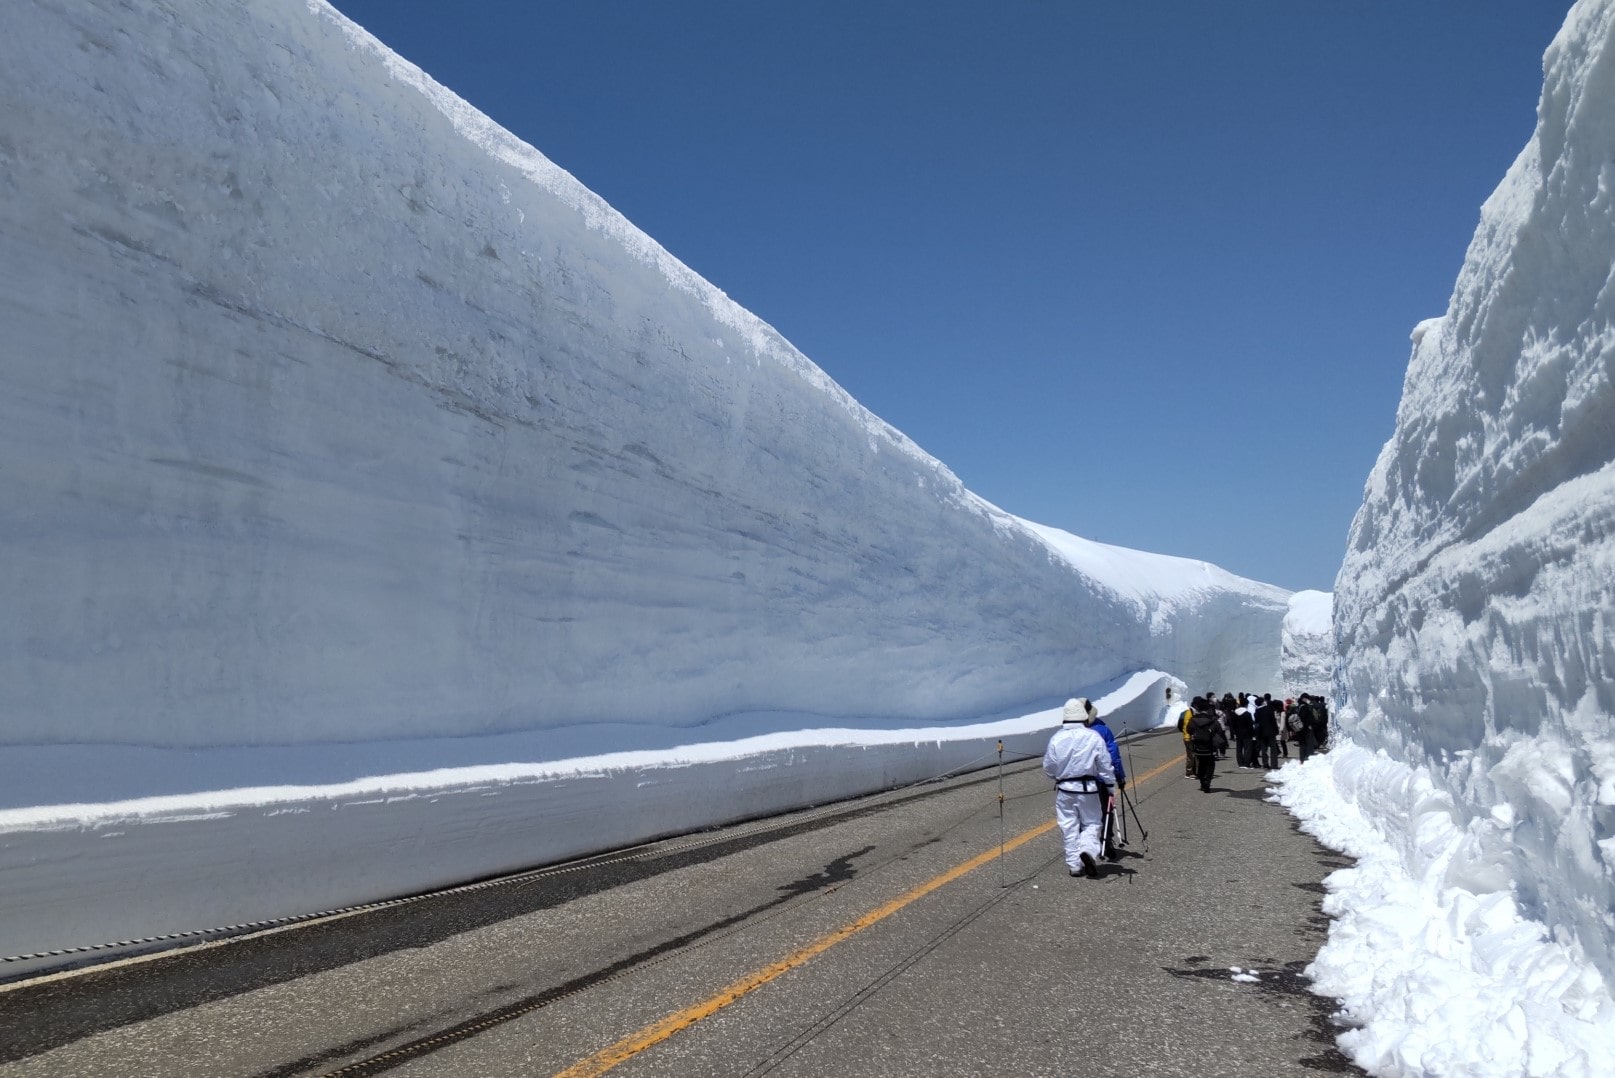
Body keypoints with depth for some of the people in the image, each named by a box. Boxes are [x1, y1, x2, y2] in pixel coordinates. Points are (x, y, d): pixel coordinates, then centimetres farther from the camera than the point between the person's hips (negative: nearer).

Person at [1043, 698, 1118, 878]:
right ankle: (1088, 850, -15)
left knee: (1069, 828, 10)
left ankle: (1074, 865, 12)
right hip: (1088, 788, -1)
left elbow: (1048, 768, 3)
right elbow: (1105, 766, -4)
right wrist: (1110, 787, 7)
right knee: (1091, 823, 11)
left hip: (1064, 789, 1)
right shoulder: (1094, 737, -10)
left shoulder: (1056, 738, -6)